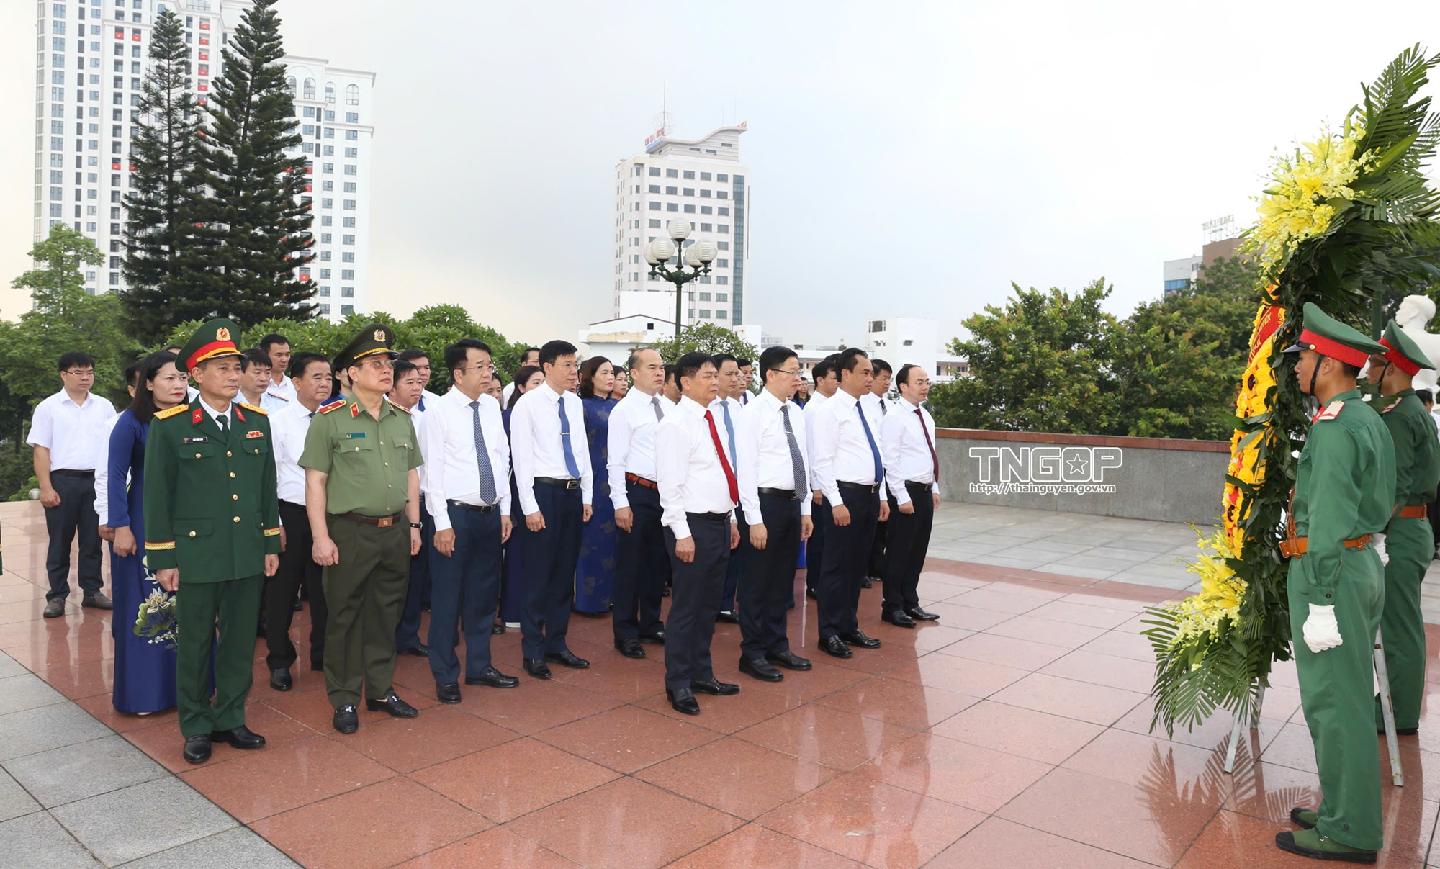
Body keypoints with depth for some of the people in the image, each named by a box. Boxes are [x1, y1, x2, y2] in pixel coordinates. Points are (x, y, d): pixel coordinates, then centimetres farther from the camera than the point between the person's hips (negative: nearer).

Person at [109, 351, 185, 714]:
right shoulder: (132, 421, -8)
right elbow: (116, 476, -7)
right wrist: (121, 527, -10)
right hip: (143, 524, -3)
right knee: (144, 606, 6)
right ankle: (144, 690, 20)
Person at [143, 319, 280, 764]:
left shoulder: (256, 420, 6)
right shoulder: (170, 426, -6)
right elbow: (157, 495, -4)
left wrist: (271, 544, 9)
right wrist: (163, 559, -5)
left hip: (248, 556, 4)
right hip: (196, 555, -3)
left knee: (240, 641, 12)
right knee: (195, 644, 10)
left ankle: (230, 719, 28)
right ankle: (196, 727, 25)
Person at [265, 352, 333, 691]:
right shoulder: (278, 421, -6)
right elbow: (268, 474, -6)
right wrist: (274, 522, -8)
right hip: (291, 513, -3)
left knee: (323, 587, 13)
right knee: (282, 589, 8)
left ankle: (322, 654, 30)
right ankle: (279, 660, 25)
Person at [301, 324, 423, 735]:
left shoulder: (402, 419, 9)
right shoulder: (330, 419, -8)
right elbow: (315, 482, -9)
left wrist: (413, 524, 11)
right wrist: (320, 538, -12)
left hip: (395, 532, 5)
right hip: (350, 533, -5)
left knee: (386, 613, 14)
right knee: (345, 616, 7)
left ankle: (380, 691, 29)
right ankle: (344, 700, 21)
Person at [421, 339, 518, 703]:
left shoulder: (492, 406, 6)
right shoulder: (439, 411, -10)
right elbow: (432, 470, -11)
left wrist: (505, 510, 9)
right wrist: (442, 524, -13)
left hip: (491, 514, 6)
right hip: (455, 514, -5)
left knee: (484, 595, 16)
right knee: (447, 597, 5)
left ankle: (479, 666, 32)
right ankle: (445, 676, 21)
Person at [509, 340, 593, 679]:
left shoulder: (575, 403, 9)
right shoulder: (528, 404, -9)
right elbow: (521, 458, -11)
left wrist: (586, 497, 11)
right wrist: (530, 507, -14)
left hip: (573, 493, 6)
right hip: (544, 492, -6)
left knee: (565, 573, 13)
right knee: (539, 575, 2)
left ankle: (556, 644, 27)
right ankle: (533, 651, 15)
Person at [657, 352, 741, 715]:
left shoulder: (711, 419, 13)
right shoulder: (676, 424, -13)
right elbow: (670, 483, -17)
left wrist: (731, 518, 18)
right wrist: (682, 533, -19)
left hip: (720, 522, 8)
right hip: (693, 524, -8)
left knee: (709, 604, 16)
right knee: (686, 606, 0)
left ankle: (701, 673, 29)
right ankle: (678, 684, 13)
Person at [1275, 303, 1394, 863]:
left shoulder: (1335, 429, -19)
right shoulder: (1369, 420, 13)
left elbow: (1329, 524, -22)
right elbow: (1383, 503, 19)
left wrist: (1320, 606, -21)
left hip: (1332, 571, -10)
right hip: (1365, 564, 10)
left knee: (1334, 702, -1)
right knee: (1349, 698, 17)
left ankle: (1347, 832, 11)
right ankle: (1346, 810, 30)